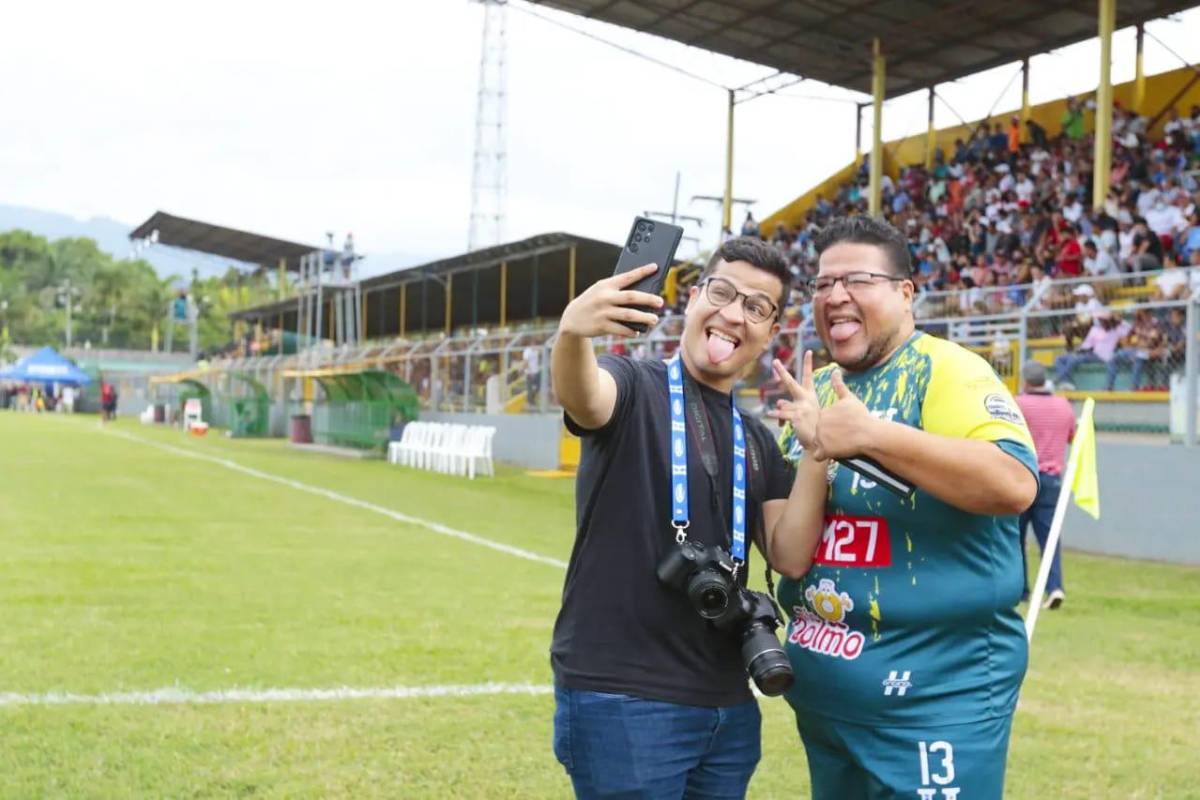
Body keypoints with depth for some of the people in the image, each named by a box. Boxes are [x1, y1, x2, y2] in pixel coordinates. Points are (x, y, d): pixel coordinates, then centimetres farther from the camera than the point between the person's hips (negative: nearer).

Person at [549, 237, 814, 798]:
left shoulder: (758, 442, 13)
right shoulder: (634, 388, -5)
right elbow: (579, 395, -29)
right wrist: (572, 333, -52)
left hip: (727, 704, 7)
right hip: (620, 697, -6)